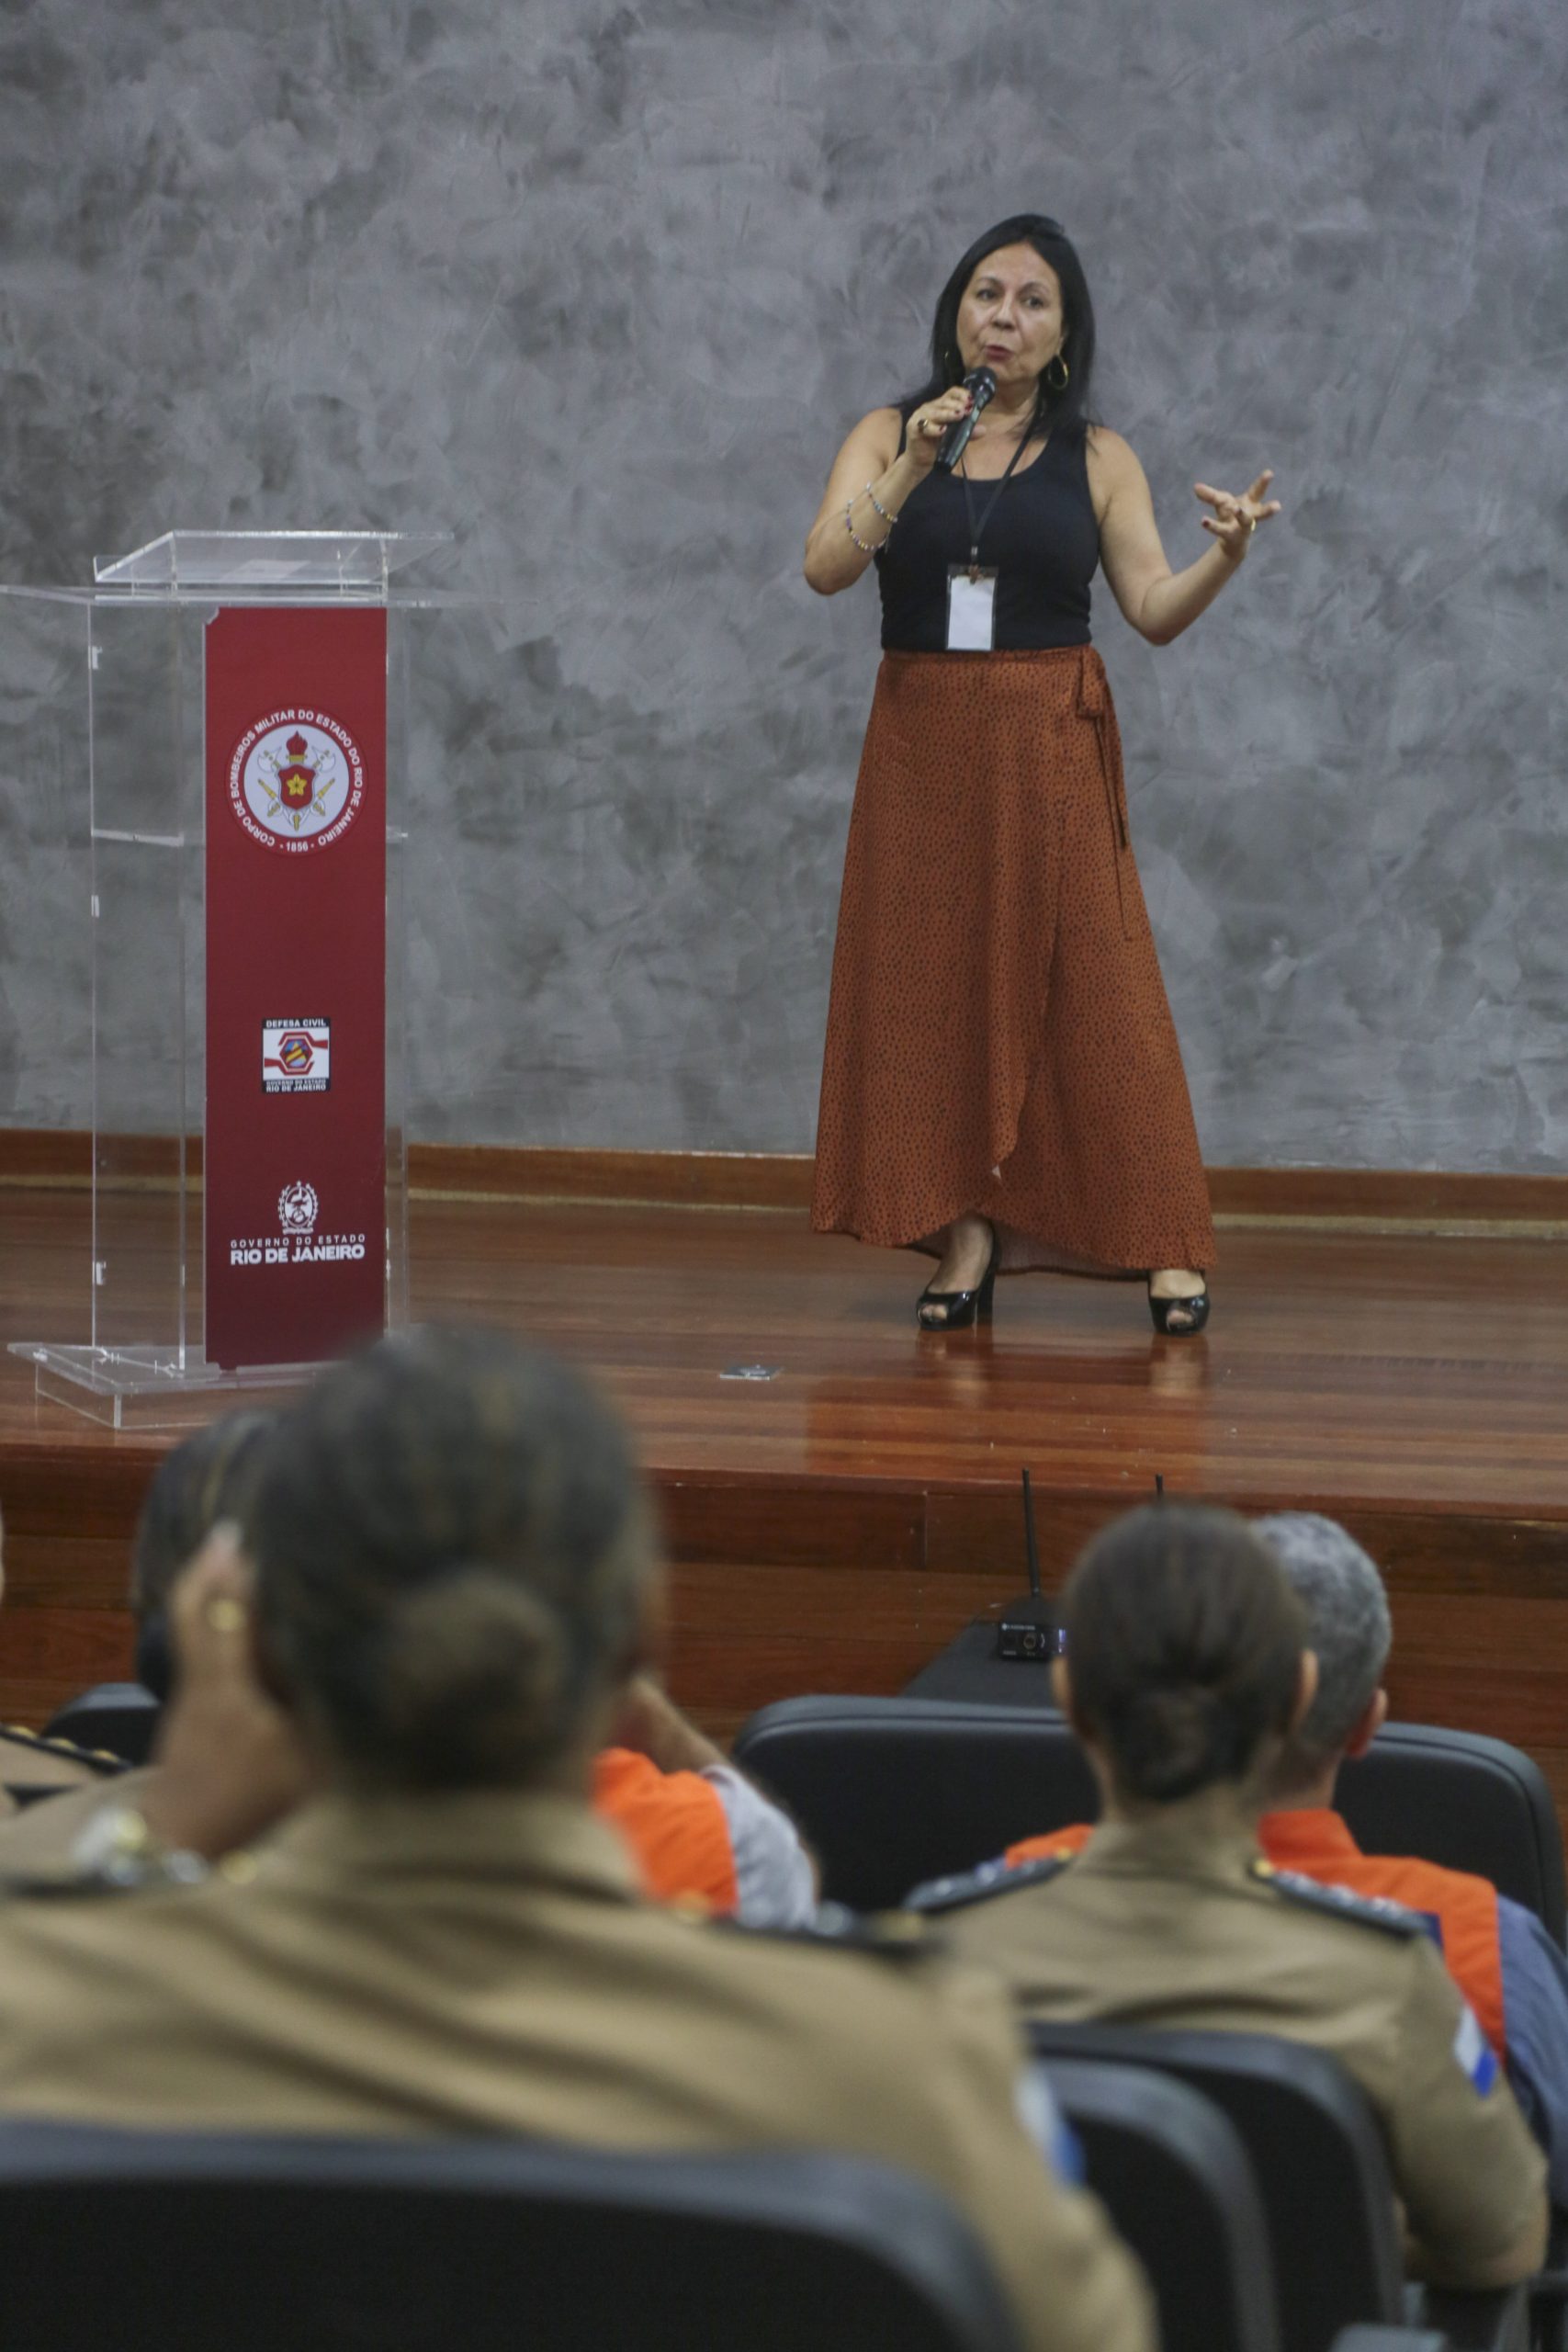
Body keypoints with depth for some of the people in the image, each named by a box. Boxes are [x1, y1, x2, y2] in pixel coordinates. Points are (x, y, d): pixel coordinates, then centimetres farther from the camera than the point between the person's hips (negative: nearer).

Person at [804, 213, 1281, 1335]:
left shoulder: (1094, 457, 4)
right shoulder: (889, 435, 6)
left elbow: (1155, 608, -2)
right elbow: (826, 566, -9)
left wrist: (1225, 556, -21)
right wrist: (916, 467, -20)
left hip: (1051, 747, -1)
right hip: (922, 745, 1)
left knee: (1087, 984, -3)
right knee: (937, 984, 0)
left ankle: (1163, 1243, 1)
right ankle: (968, 1233, 6)